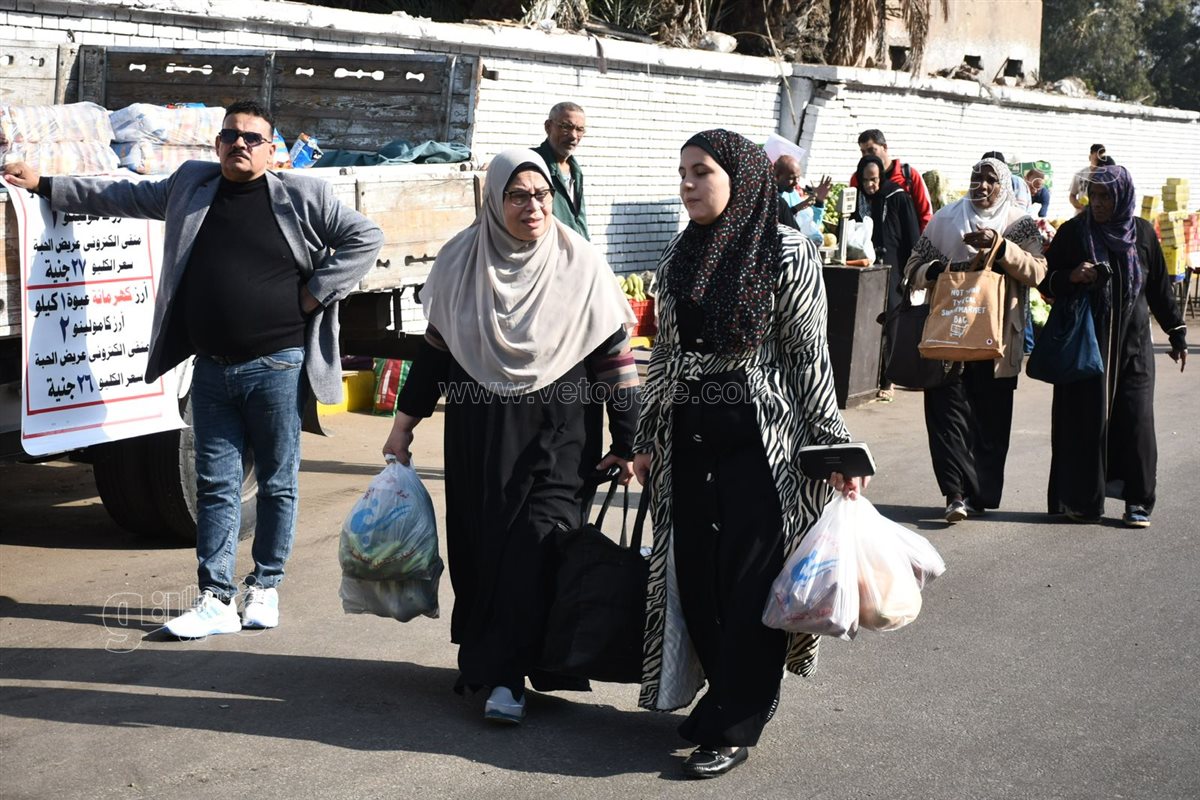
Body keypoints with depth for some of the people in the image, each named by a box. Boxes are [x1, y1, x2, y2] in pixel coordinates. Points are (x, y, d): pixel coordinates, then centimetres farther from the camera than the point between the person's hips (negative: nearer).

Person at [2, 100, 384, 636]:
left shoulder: (304, 196, -3)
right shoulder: (191, 187, 10)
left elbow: (365, 238, -3)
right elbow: (123, 196, 22)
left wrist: (316, 294, -7)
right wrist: (45, 186, 24)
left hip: (277, 366, -4)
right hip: (211, 370, 4)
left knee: (277, 483, 6)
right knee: (215, 486, 4)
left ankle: (264, 589, 20)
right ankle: (216, 601, 8)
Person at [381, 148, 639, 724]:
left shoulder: (581, 267, -6)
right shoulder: (461, 261, 0)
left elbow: (615, 360, -4)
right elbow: (435, 349, 10)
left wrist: (627, 444, -4)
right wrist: (404, 424, 10)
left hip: (551, 435, -3)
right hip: (475, 434, 3)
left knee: (534, 548, -9)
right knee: (478, 547, 8)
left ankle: (509, 675, -2)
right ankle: (483, 660, 23)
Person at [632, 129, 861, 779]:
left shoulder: (787, 254, -7)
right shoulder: (678, 257, 8)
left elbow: (810, 357, -6)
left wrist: (833, 448, -7)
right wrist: (646, 440, 15)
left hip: (761, 442, -5)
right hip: (690, 442, 5)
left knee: (750, 582, -2)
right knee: (694, 581, 6)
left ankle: (731, 729, 9)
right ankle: (745, 696, 26)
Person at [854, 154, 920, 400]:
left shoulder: (898, 198, -2)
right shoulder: (859, 200, 12)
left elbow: (912, 236, -3)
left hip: (892, 269, -4)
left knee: (889, 324, -6)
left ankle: (887, 381, -3)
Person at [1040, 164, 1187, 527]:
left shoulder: (1142, 232, 5)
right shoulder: (1073, 232, -1)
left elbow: (1159, 287, 12)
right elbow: (1047, 282, 2)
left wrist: (1176, 333, 13)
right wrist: (1071, 277, -19)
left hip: (1132, 343, 1)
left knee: (1135, 418, -3)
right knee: (1088, 418, -2)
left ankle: (1137, 501, 3)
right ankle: (1082, 500, 7)